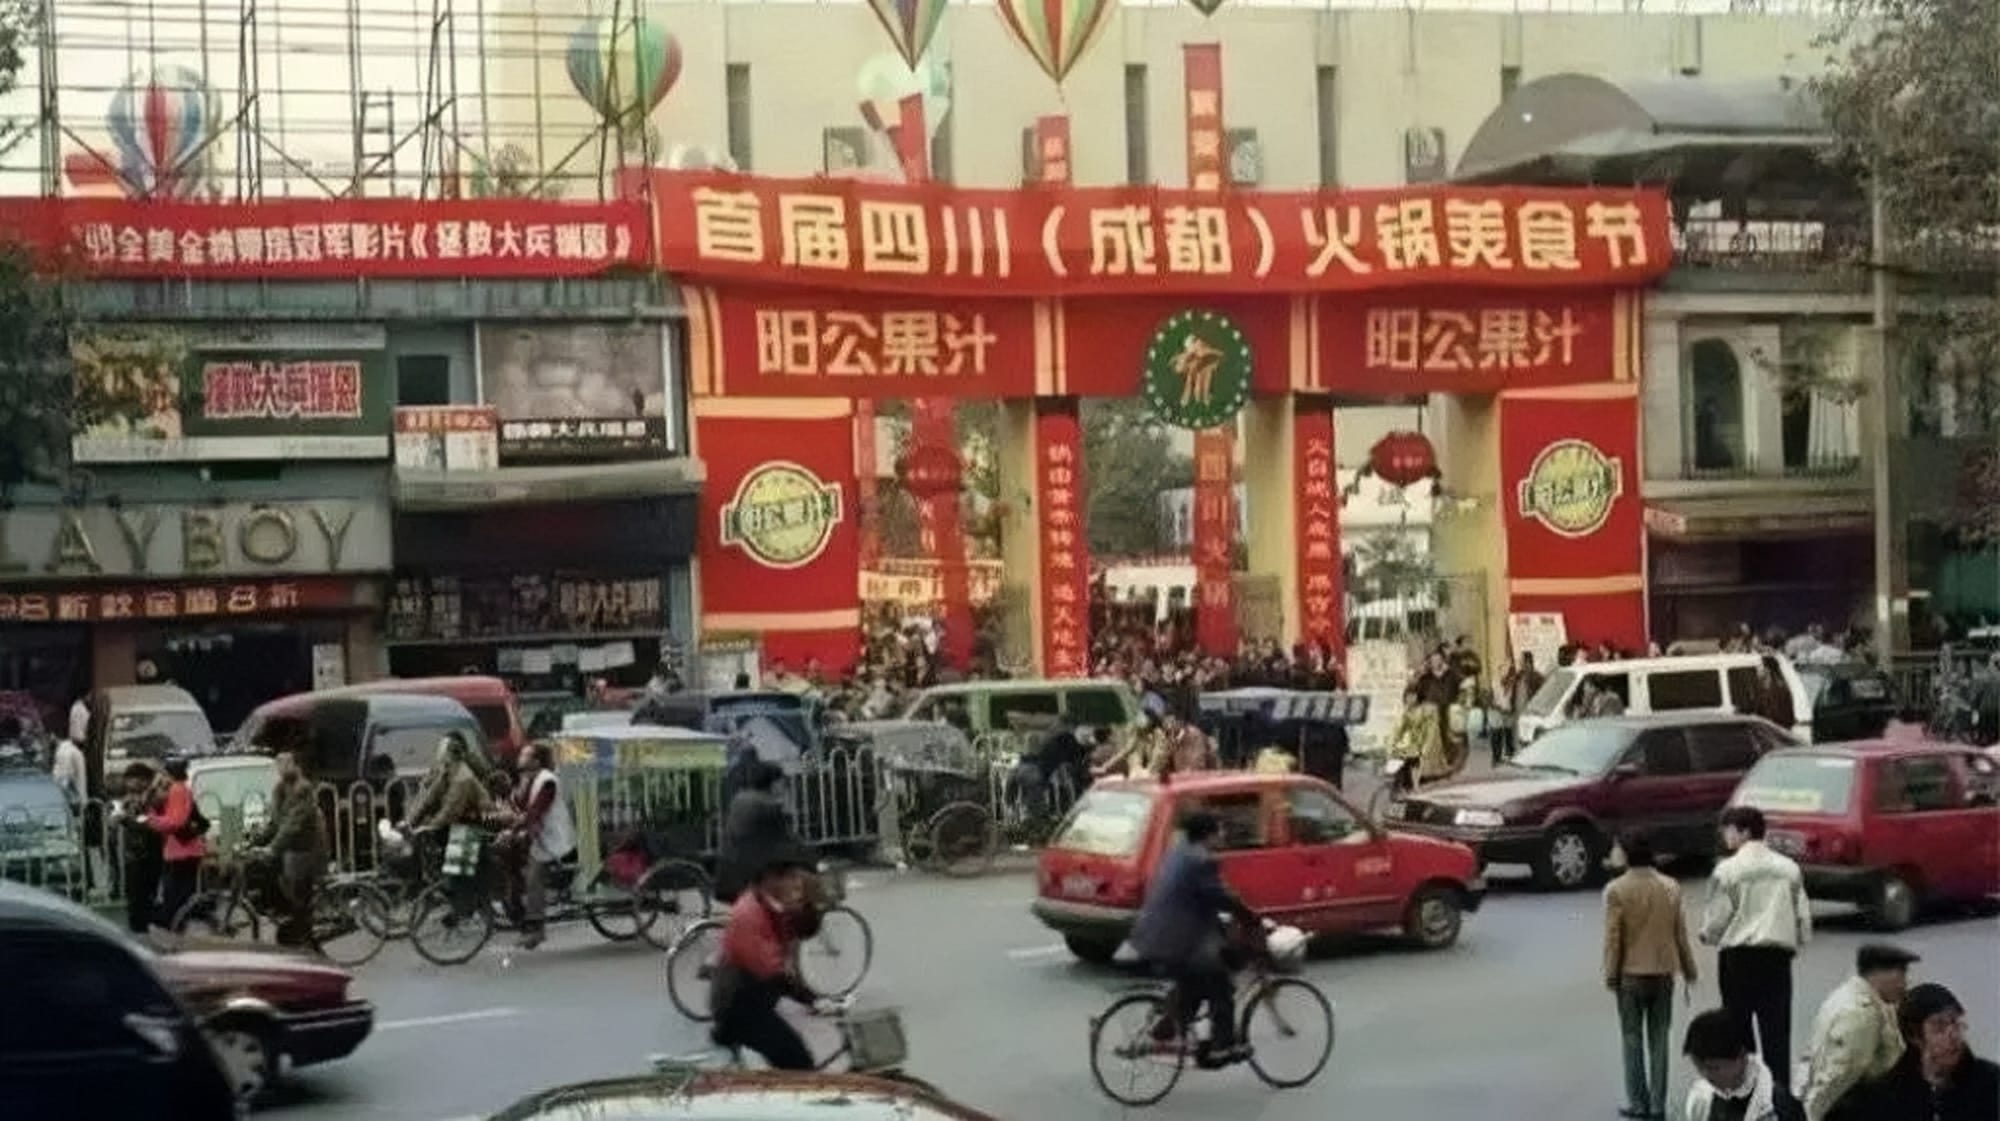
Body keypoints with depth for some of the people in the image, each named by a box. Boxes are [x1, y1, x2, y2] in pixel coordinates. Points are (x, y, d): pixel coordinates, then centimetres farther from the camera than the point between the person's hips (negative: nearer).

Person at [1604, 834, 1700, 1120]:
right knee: (1659, 1040, 10)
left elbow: (1613, 937, -11)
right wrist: (1688, 968, 14)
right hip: (1663, 973, 3)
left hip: (1631, 974, -3)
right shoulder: (1671, 887, -1)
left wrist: (1610, 974, -2)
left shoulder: (1616, 890, -12)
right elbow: (1680, 932, 4)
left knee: (1632, 1040, 7)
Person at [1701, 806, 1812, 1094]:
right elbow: (1804, 916, 5)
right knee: (1777, 1028, 5)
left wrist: (1707, 935, 14)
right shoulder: (1788, 868, 4)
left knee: (1737, 1027, 6)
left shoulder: (1728, 870, -8)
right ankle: (1779, 1089, 3)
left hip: (1739, 954, -3)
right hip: (1779, 954, 3)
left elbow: (1716, 920, -6)